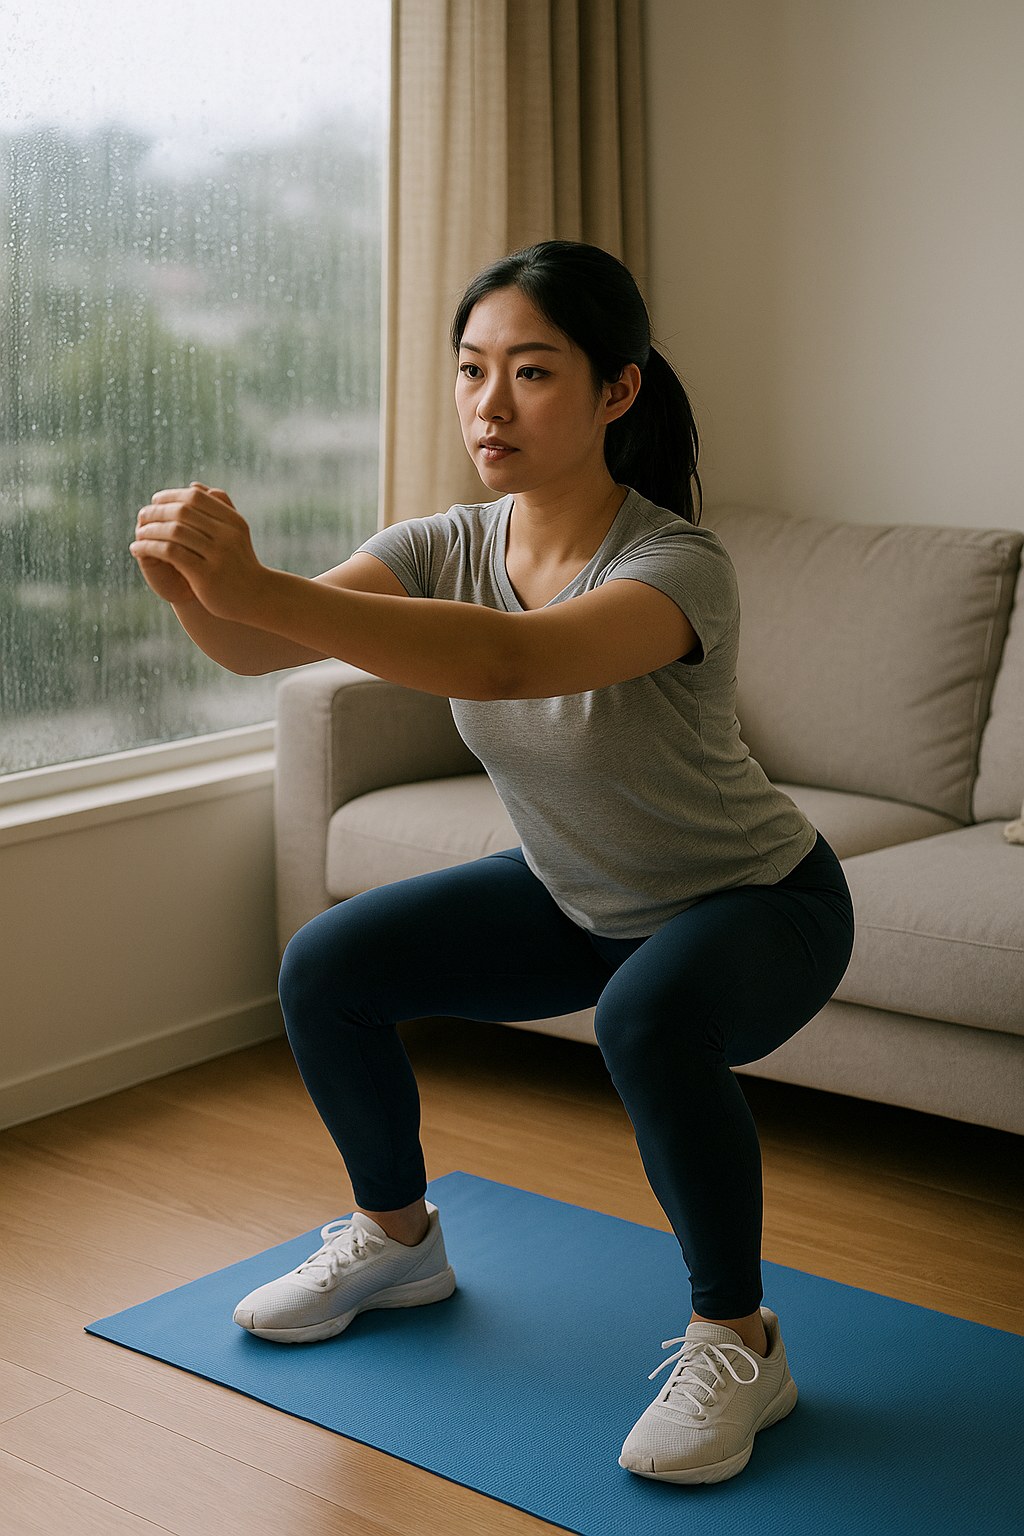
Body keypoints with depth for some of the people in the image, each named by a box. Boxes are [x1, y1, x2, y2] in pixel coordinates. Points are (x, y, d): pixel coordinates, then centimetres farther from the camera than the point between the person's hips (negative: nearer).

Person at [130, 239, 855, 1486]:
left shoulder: (679, 567, -33)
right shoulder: (450, 547, -14)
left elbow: (512, 659, -53)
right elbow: (259, 649, -29)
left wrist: (261, 587, -63)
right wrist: (196, 592, -53)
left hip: (758, 905, -6)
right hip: (578, 897, 6)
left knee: (648, 1016, -38)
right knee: (326, 970, -5)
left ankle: (739, 1343, -13)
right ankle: (397, 1240, 20)